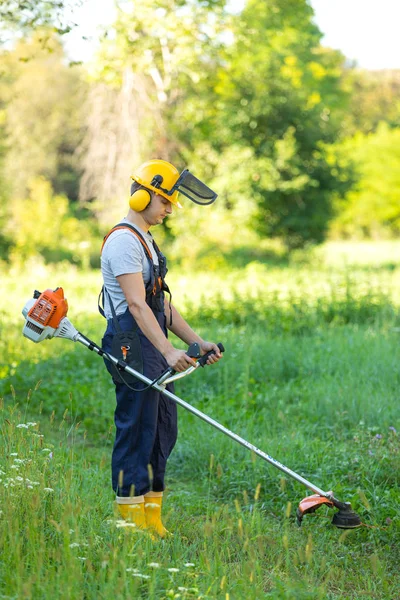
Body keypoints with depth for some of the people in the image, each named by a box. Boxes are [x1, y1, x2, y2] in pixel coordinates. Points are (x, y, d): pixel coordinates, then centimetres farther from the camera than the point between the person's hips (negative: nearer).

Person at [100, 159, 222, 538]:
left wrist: (197, 342, 17)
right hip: (133, 349, -10)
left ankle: (152, 522, 17)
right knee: (136, 433, -7)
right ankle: (131, 525, -2)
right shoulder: (123, 241, -12)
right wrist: (168, 351, -29)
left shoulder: (145, 241, 20)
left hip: (153, 351, 10)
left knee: (162, 433, 11)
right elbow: (137, 305, -22)